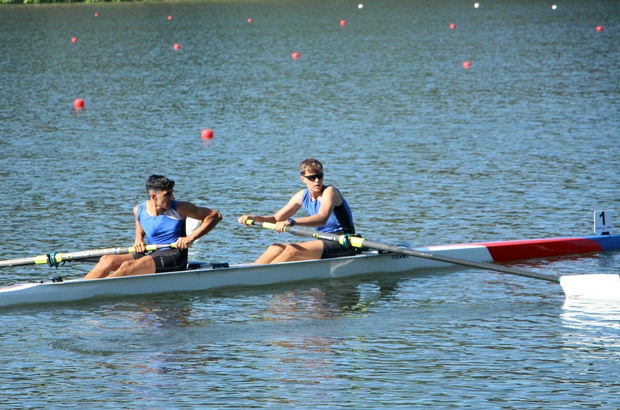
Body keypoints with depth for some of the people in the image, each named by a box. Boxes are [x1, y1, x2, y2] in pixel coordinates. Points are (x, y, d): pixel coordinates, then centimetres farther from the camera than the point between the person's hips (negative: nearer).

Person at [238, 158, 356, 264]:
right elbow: (276, 218, 10)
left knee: (293, 250, -25)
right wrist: (254, 218, -10)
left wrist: (291, 222, -45)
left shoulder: (329, 191, -13)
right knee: (276, 248, -4)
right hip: (324, 242, 8)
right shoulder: (302, 196, 9)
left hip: (343, 244, -8)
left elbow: (322, 219, -32)